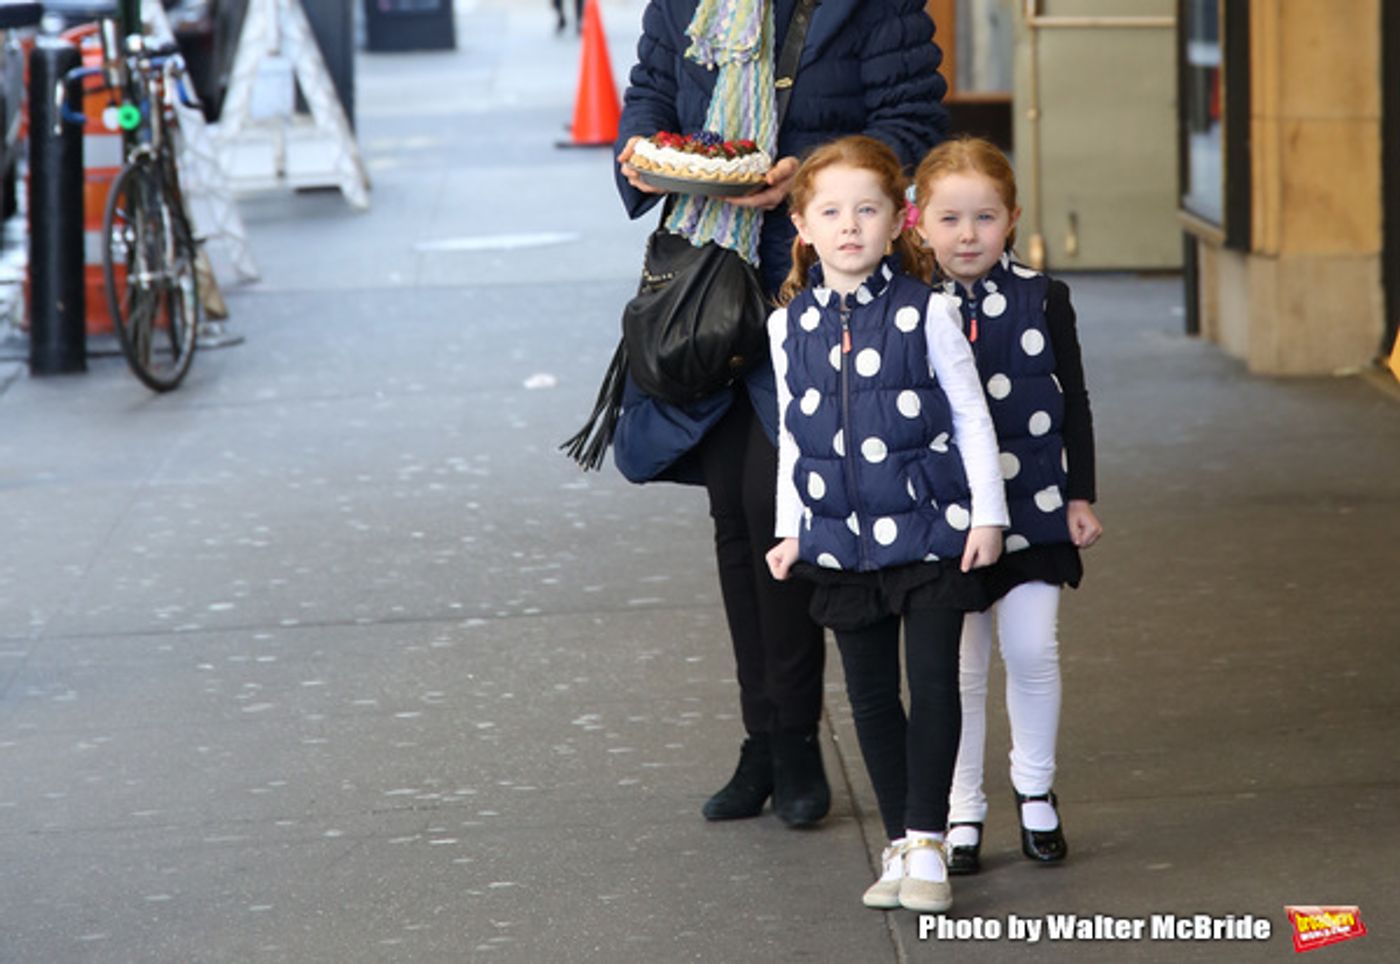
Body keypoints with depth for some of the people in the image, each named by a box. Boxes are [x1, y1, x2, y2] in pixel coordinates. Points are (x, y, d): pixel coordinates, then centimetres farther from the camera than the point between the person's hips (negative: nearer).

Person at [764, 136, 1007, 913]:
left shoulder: (926, 312, -6)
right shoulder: (790, 324, 4)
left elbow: (971, 417, -1)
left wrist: (987, 514, -3)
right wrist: (790, 528, 12)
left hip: (930, 530, -3)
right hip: (843, 541, 3)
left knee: (933, 685, -4)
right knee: (871, 695, 8)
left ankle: (926, 845, 3)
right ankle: (899, 843, 16)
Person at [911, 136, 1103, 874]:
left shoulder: (1042, 300, -1)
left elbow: (1072, 404, 6)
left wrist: (1079, 497, 4)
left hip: (1032, 507, 0)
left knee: (1032, 649, 0)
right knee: (958, 666, 5)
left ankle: (1035, 788, 22)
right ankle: (961, 812, 16)